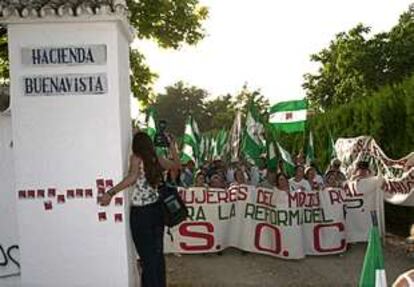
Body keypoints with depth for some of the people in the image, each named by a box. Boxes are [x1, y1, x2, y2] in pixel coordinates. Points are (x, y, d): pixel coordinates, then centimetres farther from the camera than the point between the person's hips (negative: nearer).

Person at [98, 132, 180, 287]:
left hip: (140, 213, -5)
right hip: (156, 209, 5)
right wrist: (172, 146, 20)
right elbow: (176, 165, 17)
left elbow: (132, 177, -31)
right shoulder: (157, 160, 2)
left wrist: (110, 193, -35)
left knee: (147, 255, 6)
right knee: (158, 252, 17)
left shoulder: (136, 158, -12)